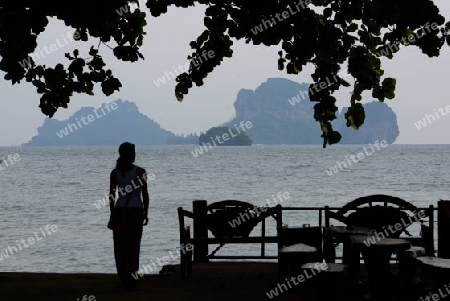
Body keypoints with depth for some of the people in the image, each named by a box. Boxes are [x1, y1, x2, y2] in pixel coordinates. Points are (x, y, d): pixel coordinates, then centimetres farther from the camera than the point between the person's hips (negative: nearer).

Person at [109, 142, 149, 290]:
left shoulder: (114, 172, -1)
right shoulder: (140, 171, -7)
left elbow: (112, 195, -1)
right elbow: (145, 194, -5)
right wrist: (146, 213, 5)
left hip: (120, 211, 2)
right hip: (136, 211, -1)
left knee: (120, 246, 11)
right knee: (133, 245, 5)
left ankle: (124, 277, 9)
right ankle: (131, 279, 3)